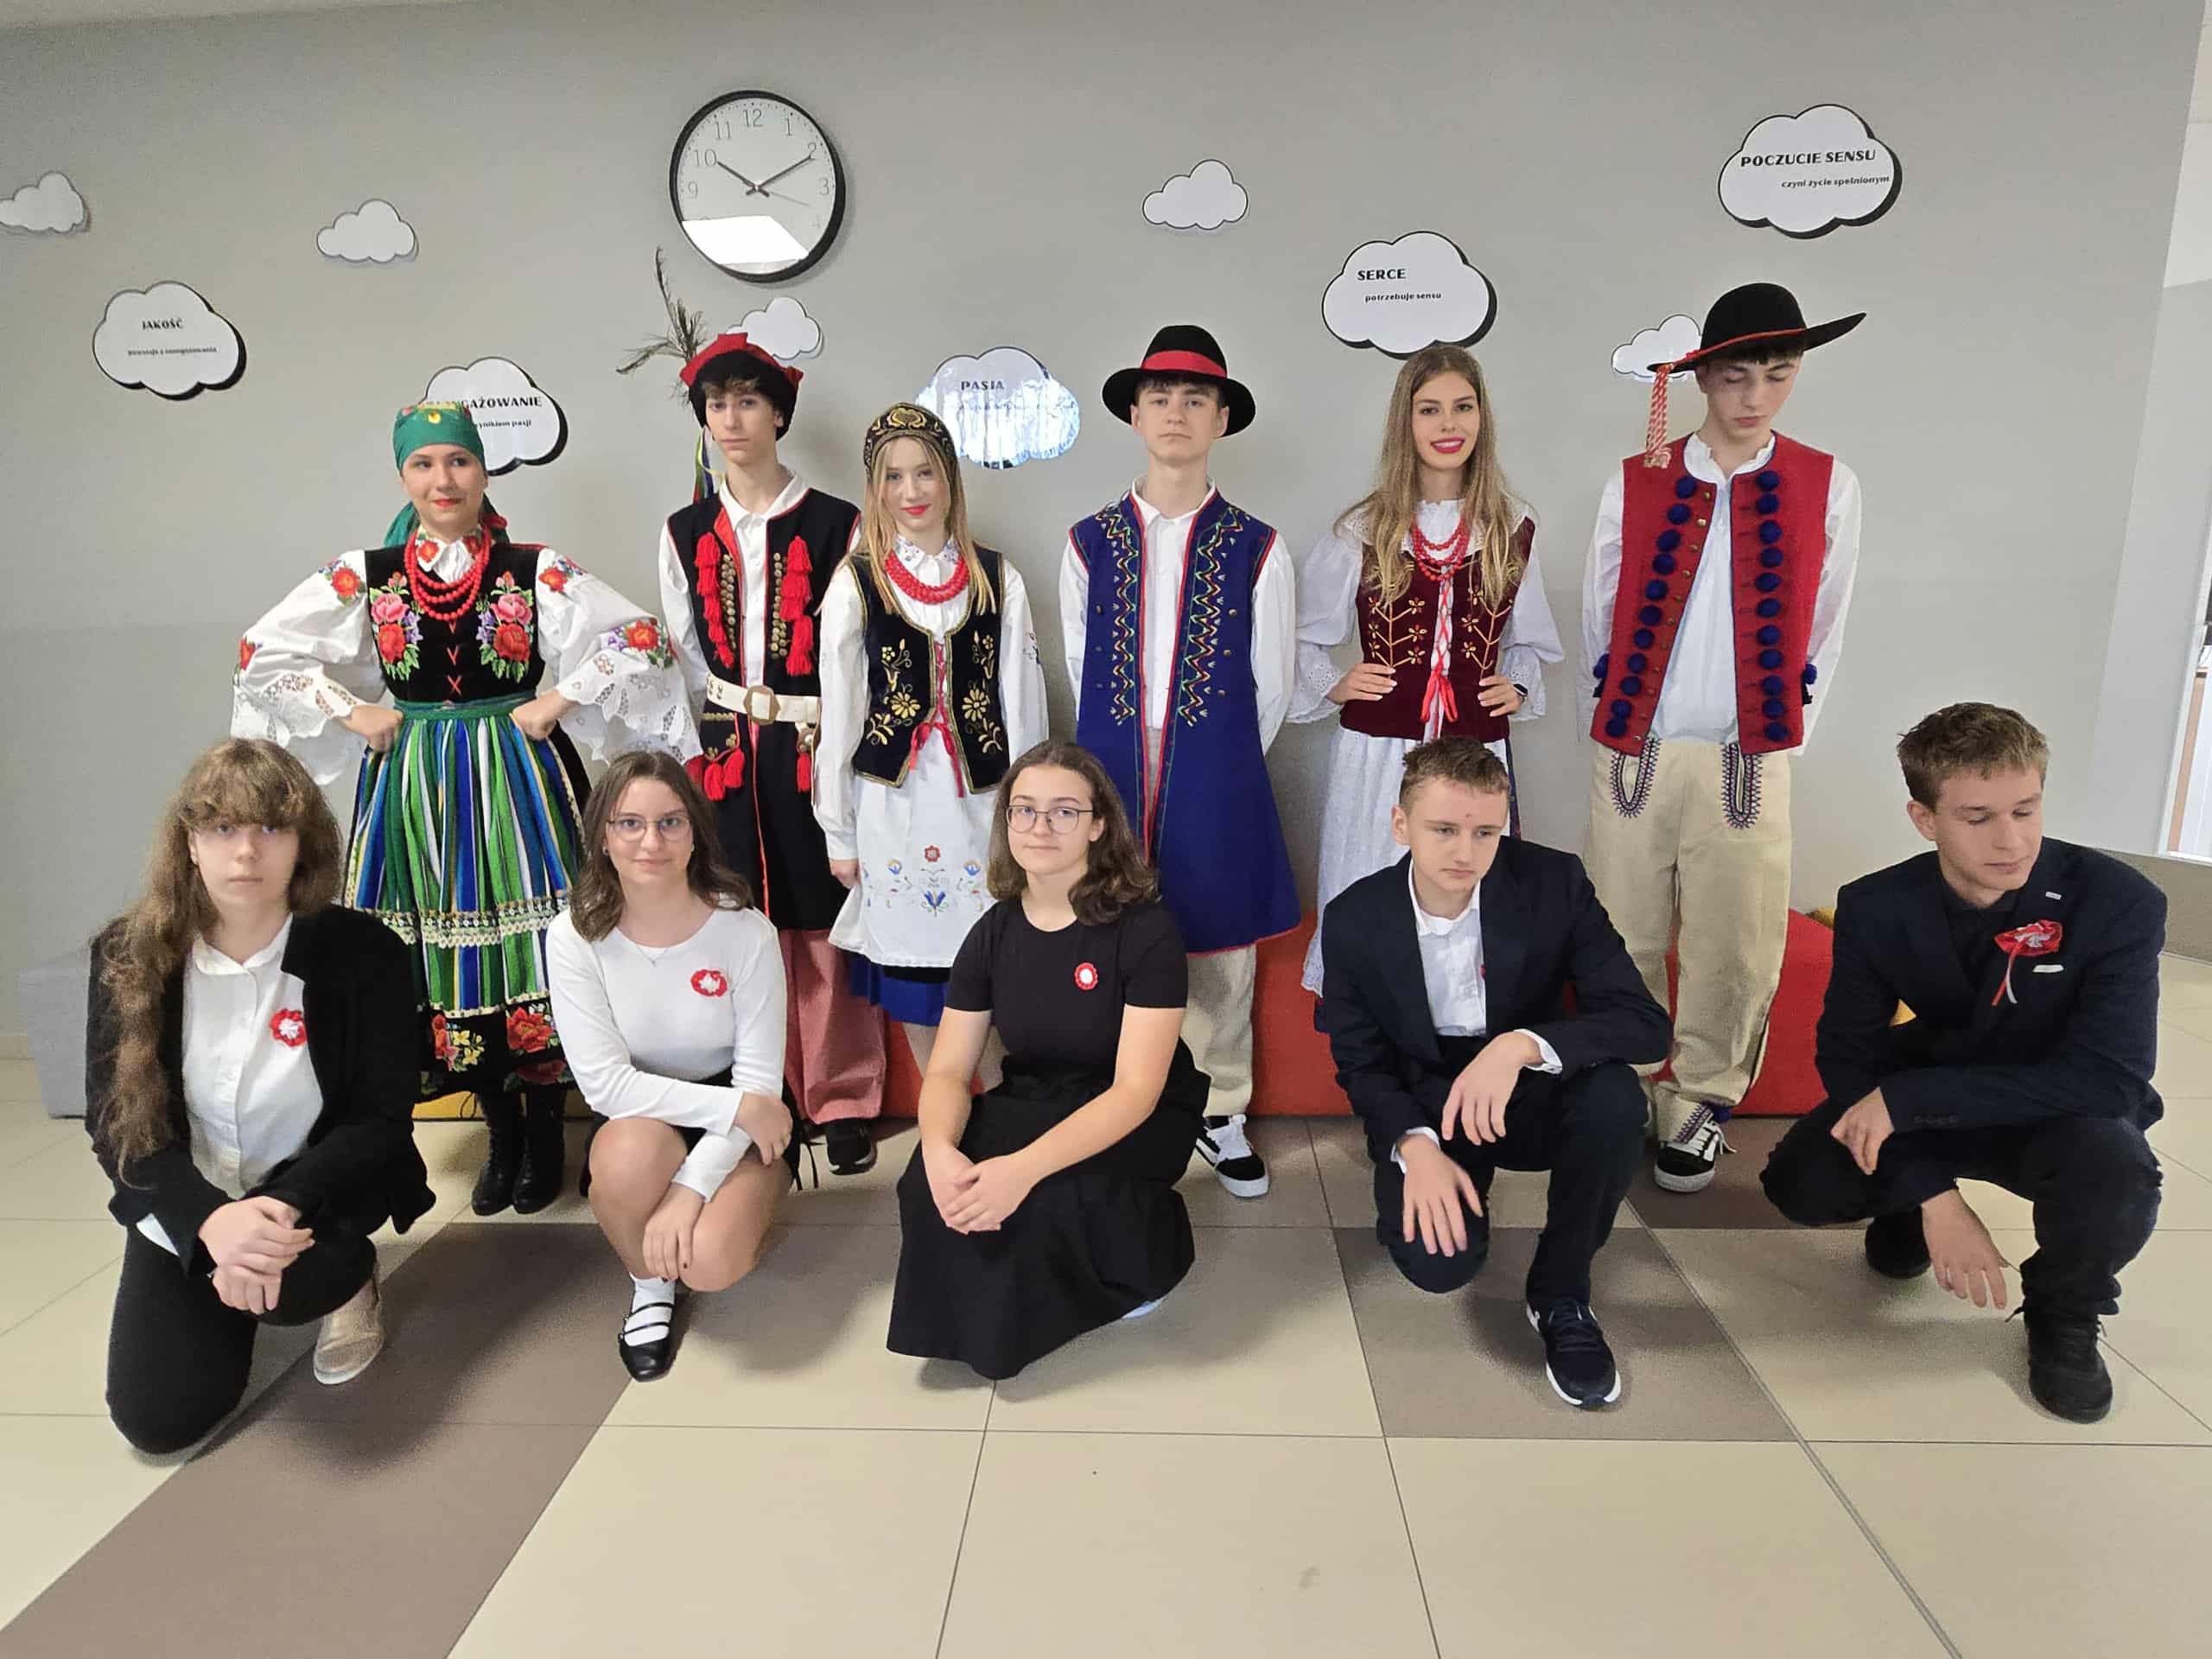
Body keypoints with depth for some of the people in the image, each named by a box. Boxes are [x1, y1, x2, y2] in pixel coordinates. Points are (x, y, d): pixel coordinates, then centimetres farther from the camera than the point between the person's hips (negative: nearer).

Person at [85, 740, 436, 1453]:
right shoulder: (128, 956, -10)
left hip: (317, 1187, -3)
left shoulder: (364, 951, -17)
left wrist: (285, 1206, -31)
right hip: (183, 1204, 3)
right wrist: (210, 1217, -27)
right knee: (159, 1419, -3)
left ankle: (350, 1277, 4)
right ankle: (232, 1293, 28)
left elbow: (381, 1119, -14)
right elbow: (112, 1121, -10)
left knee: (285, 1276, -34)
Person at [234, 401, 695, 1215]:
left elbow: (638, 638, -6)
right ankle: (501, 1133, 23)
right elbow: (261, 653, 10)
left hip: (516, 781, -2)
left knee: (530, 949, 0)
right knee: (443, 961, 7)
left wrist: (558, 702, -9)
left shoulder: (536, 570, -2)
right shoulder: (363, 576, 4)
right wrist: (353, 713, 1)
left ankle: (544, 1132, 16)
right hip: (412, 791, 2)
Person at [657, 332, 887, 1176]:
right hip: (727, 757, 3)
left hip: (816, 752, -3)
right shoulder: (684, 533, 10)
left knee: (826, 925, 1)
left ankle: (844, 1104, 16)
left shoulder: (836, 526, -1)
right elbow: (682, 655, 14)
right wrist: (713, 736, 8)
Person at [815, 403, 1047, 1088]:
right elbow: (838, 712, 1)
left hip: (979, 795, 0)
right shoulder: (855, 583, 0)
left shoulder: (998, 580, 3)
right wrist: (837, 832, 2)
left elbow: (1022, 704, 3)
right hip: (892, 798, 0)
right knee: (910, 953, 9)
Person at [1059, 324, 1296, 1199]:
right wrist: (1133, 757, 10)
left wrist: (1219, 769, 9)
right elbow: (1081, 671, 10)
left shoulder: (1256, 549, 3)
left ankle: (1218, 1112, 26)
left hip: (1218, 787, -1)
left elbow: (1271, 686, 7)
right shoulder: (1089, 543, 6)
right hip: (1113, 774, 1)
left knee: (1220, 947, 7)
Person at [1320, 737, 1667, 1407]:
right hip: (1422, 1107, 0)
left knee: (1614, 1096, -33)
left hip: (1531, 1093, 0)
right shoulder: (1355, 918, -15)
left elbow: (1645, 1023, -22)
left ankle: (1560, 1293, -7)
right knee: (1437, 1262, -25)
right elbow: (1359, 1062, -5)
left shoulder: (1554, 882, -18)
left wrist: (1521, 1045, -40)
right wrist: (1416, 1145, -25)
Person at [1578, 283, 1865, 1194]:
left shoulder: (1826, 488, 4)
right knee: (1624, 935, 8)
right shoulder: (1635, 483, 2)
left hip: (1749, 764, 0)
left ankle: (1702, 1100, 24)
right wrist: (1613, 730, 9)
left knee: (1734, 947, 5)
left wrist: (1785, 736, 8)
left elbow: (1822, 631, 10)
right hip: (1636, 754, 0)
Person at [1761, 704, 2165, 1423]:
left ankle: (2063, 1313, 0)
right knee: (1802, 1184, -22)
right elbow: (1847, 1056, -14)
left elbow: (2111, 1076, -30)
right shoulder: (1875, 907, -16)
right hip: (1927, 1101, 2)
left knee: (2114, 1179, -36)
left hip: (2062, 1111, -1)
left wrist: (1906, 1097, -36)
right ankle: (1905, 1208, 16)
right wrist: (1932, 1195, -26)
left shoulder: (2118, 902, -24)